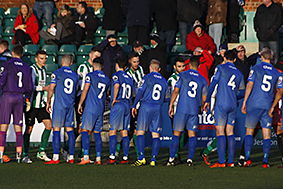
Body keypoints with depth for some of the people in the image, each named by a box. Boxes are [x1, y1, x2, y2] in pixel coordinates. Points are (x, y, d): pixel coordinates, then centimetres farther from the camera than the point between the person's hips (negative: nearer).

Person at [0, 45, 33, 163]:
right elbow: (30, 87, 9)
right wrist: (27, 98, 23)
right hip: (20, 97, 4)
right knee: (18, 127, 8)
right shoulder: (26, 68, 8)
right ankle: (19, 154, 8)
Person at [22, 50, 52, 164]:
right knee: (29, 128, -4)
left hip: (41, 103, 8)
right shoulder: (32, 69, -12)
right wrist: (44, 88, -21)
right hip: (32, 103, -8)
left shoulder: (43, 69, 13)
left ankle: (41, 152, 9)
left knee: (49, 125, 0)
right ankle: (25, 155, 3)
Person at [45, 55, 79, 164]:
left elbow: (51, 89, -4)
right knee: (70, 130, 8)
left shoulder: (57, 73, -4)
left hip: (59, 105, -5)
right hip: (70, 105, 5)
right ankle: (71, 157, 7)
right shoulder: (75, 75, 10)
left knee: (56, 129, -5)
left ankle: (56, 157, -10)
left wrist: (48, 102, 6)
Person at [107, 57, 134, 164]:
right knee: (124, 132, 7)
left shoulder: (116, 75, -4)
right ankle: (125, 157, 4)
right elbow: (132, 93, 19)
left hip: (118, 104, -6)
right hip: (127, 105, 6)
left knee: (113, 131, -5)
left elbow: (117, 85, -22)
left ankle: (112, 156, -11)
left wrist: (114, 99, -14)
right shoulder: (129, 78, 17)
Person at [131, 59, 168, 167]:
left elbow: (140, 92, -5)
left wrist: (134, 106, 1)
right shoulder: (164, 81, 12)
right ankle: (153, 159, 0)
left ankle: (141, 158, -11)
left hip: (146, 106, -4)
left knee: (140, 132, -2)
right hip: (157, 108, 4)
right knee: (155, 134, 4)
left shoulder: (147, 77, -3)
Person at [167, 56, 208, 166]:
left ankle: (171, 158, 1)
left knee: (176, 133, 3)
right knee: (192, 134, 4)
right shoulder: (203, 80, 8)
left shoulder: (183, 75, 1)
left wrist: (171, 105, 3)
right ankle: (190, 159, -3)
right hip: (194, 110, 2)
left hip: (182, 108, -2)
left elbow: (176, 91, -2)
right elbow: (204, 98, 11)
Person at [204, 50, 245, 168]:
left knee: (220, 132, -6)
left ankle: (221, 162, -11)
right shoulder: (239, 73, 13)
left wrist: (207, 101, 2)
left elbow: (212, 84, -4)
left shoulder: (221, 68, -1)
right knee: (230, 132, 9)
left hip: (221, 104, -5)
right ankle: (231, 161, 6)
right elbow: (241, 91, 17)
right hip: (233, 105, 5)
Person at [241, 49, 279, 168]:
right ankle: (265, 161, -2)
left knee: (249, 131, 5)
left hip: (254, 104, -2)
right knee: (266, 134, 3)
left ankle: (247, 158, -6)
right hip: (268, 105, 2)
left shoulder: (255, 68, -1)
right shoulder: (276, 72, 10)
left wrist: (244, 102, -4)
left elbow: (249, 85, -6)